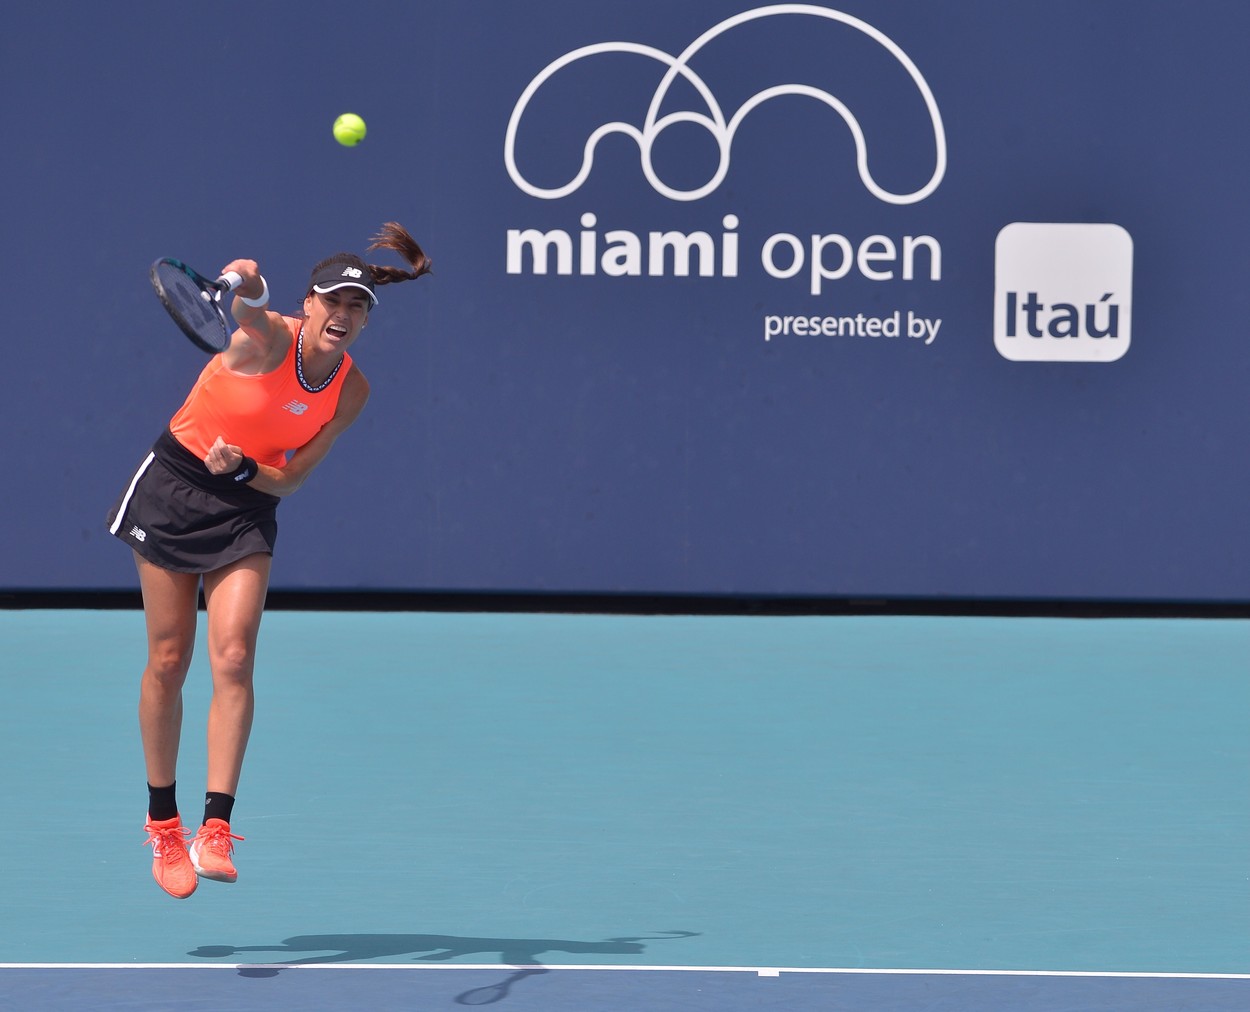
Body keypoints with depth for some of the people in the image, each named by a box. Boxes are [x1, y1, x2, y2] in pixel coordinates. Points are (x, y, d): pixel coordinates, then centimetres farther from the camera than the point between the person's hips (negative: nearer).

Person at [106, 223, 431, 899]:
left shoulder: (350, 391, -7)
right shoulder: (268, 341, -21)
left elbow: (290, 479, -3)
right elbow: (249, 308, -47)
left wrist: (243, 467, -23)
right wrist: (245, 287, -71)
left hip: (247, 505, 3)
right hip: (172, 489, -3)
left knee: (233, 658, -14)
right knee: (168, 660, 2)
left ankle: (215, 830, -16)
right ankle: (162, 824, 17)